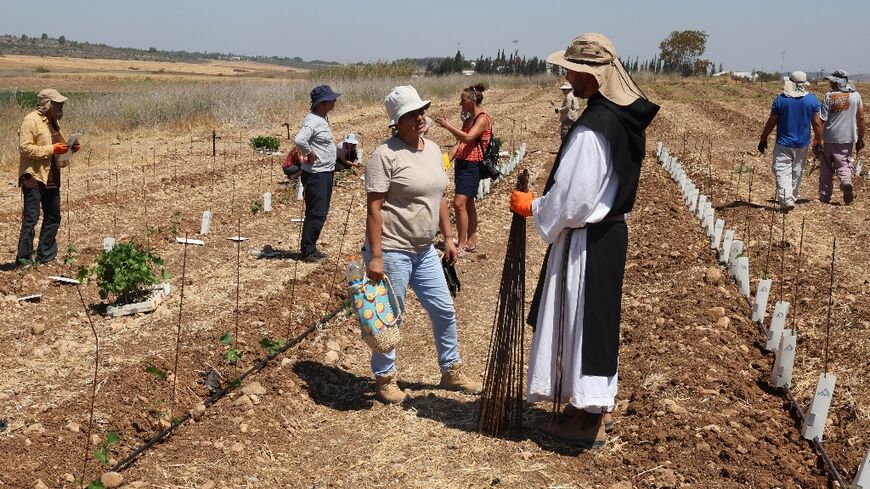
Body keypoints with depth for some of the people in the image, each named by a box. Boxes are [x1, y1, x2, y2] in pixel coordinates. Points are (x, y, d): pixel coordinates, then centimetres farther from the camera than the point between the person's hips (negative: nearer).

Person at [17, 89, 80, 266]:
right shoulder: (31, 121, -11)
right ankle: (24, 258, 0)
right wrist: (52, 149, -22)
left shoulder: (52, 122, 16)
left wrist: (71, 147, 4)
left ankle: (45, 256, 22)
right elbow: (24, 148, -19)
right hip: (34, 178, -9)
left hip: (51, 178, 9)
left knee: (53, 217, 13)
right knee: (31, 218, -6)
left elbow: (60, 144, 26)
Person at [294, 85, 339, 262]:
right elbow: (299, 140, -35)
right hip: (316, 174, -10)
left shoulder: (322, 119, 12)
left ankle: (311, 248, 24)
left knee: (321, 214, 15)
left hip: (326, 173, 10)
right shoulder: (313, 120, -19)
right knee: (316, 214, -6)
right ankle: (307, 251, 2)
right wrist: (310, 153, -21)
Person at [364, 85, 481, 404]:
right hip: (392, 251, -8)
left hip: (424, 250, 8)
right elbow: (374, 207, -18)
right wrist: (375, 257, -22)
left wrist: (448, 238, 15)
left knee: (444, 310, 14)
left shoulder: (433, 149, 9)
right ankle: (385, 379, 23)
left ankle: (451, 371, 31)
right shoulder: (386, 155, -15)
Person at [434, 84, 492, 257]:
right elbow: (459, 143, 15)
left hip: (472, 165, -9)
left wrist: (447, 126, -20)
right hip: (461, 164, 9)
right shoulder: (468, 120, 16)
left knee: (459, 203, -16)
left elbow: (468, 138, -24)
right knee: (468, 203, 13)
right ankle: (471, 241, 21)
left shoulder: (483, 119, -11)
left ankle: (461, 245, -14)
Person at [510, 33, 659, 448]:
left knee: (580, 321, 2)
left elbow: (572, 200, -24)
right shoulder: (626, 118, 5)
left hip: (585, 241, -9)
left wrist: (531, 207, -6)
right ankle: (597, 405, 33)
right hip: (610, 231, 10)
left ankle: (587, 422, 13)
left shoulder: (591, 129, -25)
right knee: (598, 320, 19)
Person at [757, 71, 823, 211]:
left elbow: (771, 122, -6)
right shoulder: (812, 99, -4)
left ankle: (786, 199, -17)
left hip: (783, 143, -3)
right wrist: (819, 141, 11)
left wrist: (763, 138, 6)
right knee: (797, 172, 16)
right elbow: (817, 123, -1)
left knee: (782, 171, -1)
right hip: (802, 144, 3)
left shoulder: (780, 99, -10)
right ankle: (793, 198, 28)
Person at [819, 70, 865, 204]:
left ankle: (824, 197, 13)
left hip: (829, 138, -2)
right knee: (844, 164, 10)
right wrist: (860, 138, 11)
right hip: (847, 138, 2)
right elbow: (861, 118, 3)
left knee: (826, 168, 11)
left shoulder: (829, 96, -7)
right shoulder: (856, 95, 2)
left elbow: (822, 119, -10)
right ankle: (846, 182, -21)